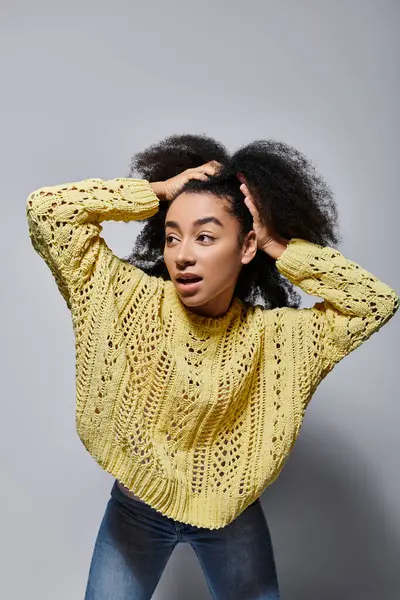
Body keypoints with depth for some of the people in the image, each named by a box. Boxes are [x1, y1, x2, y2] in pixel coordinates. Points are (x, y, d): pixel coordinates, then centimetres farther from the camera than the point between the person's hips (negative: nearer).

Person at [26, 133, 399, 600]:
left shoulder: (274, 333, -16)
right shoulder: (131, 299, -18)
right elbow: (46, 209, -20)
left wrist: (279, 248, -23)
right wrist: (161, 191, -22)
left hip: (232, 517, 1)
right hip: (135, 509, 0)